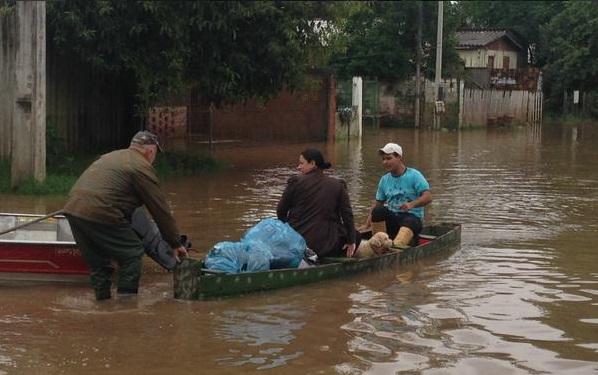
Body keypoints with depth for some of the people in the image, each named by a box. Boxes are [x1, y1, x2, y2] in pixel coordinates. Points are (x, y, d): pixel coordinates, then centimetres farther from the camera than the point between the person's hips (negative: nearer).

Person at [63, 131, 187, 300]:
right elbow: (161, 210, 3)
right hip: (99, 214, -8)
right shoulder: (142, 167, 1)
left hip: (72, 209, 8)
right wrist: (175, 244, 10)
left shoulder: (111, 156, 28)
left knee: (97, 262, 19)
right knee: (132, 254, 5)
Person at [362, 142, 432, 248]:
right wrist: (367, 224, 0)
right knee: (378, 211, -25)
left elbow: (428, 197, -13)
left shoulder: (414, 175, -3)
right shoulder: (384, 180, 12)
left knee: (409, 222, -40)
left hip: (413, 216, -5)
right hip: (391, 218, 5)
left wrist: (412, 204, -31)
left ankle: (396, 246, -68)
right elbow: (378, 203, 12)